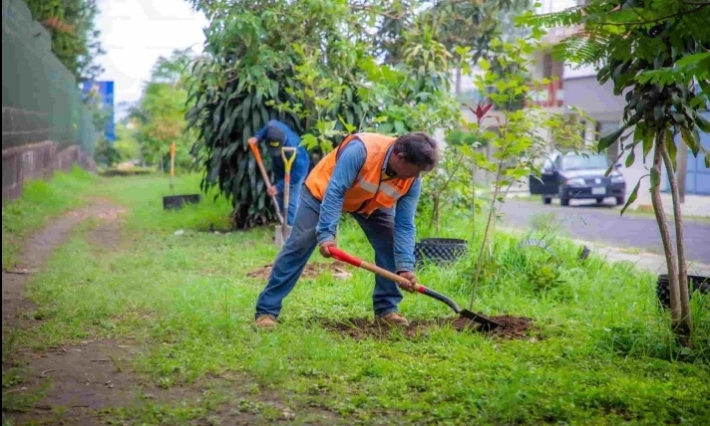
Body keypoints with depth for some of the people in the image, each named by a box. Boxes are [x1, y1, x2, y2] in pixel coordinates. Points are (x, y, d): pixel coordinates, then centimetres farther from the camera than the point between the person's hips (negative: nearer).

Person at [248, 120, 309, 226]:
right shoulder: (272, 127, -33)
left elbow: (296, 174, -36)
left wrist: (278, 187, -35)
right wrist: (257, 137, -21)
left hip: (296, 168, -7)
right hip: (280, 168, 7)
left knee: (291, 202, -14)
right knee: (280, 199, 16)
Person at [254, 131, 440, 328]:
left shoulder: (412, 180, -24)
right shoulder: (361, 150, -42)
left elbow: (404, 226, -21)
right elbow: (334, 193, -40)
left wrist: (405, 266, -29)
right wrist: (326, 234, -46)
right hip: (324, 190, -5)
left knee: (390, 243, -10)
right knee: (299, 246, -12)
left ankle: (386, 308, 2)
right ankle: (266, 311, -9)